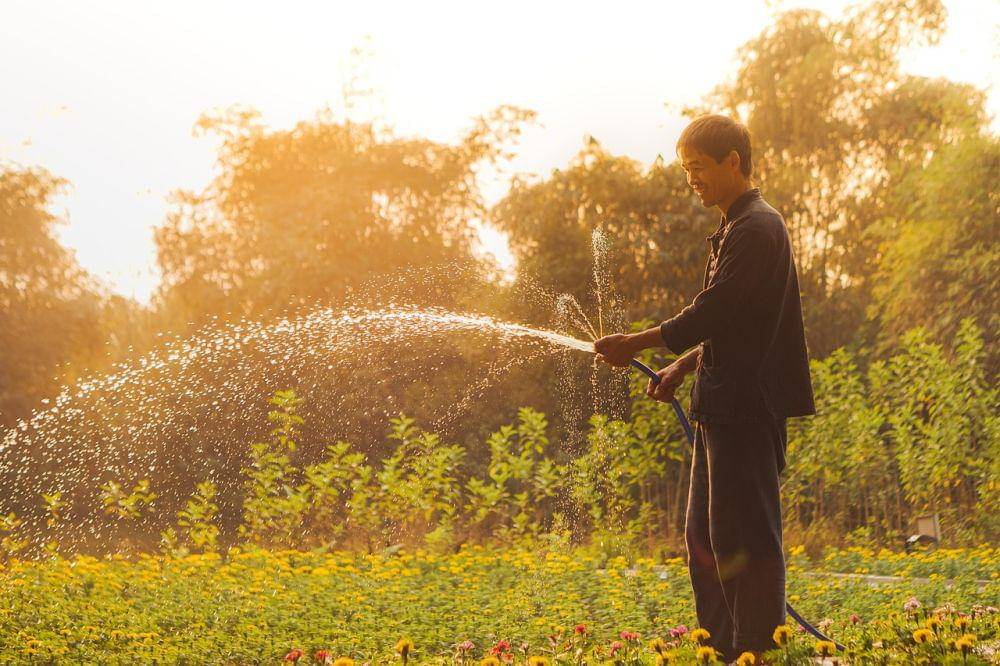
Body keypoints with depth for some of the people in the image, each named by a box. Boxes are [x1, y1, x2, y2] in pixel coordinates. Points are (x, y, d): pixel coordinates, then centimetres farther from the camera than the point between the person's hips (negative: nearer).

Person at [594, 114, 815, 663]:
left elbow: (711, 313, -19)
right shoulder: (738, 228, 18)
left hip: (746, 406, -11)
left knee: (743, 536, -8)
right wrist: (683, 367, 13)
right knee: (705, 536, 14)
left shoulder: (755, 229, -14)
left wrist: (636, 344, -11)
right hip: (724, 406, 11)